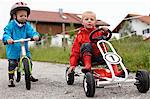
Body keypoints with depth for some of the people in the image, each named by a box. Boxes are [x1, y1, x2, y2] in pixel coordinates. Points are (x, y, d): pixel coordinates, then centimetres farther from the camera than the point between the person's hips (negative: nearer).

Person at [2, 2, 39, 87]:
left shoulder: (27, 25, 2)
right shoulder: (11, 25, -8)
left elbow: (31, 31, -9)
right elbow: (6, 33, -16)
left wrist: (35, 35, -32)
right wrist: (8, 38, -38)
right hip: (13, 49, -3)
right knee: (12, 64, -4)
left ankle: (29, 75, 29)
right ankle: (11, 80, 11)